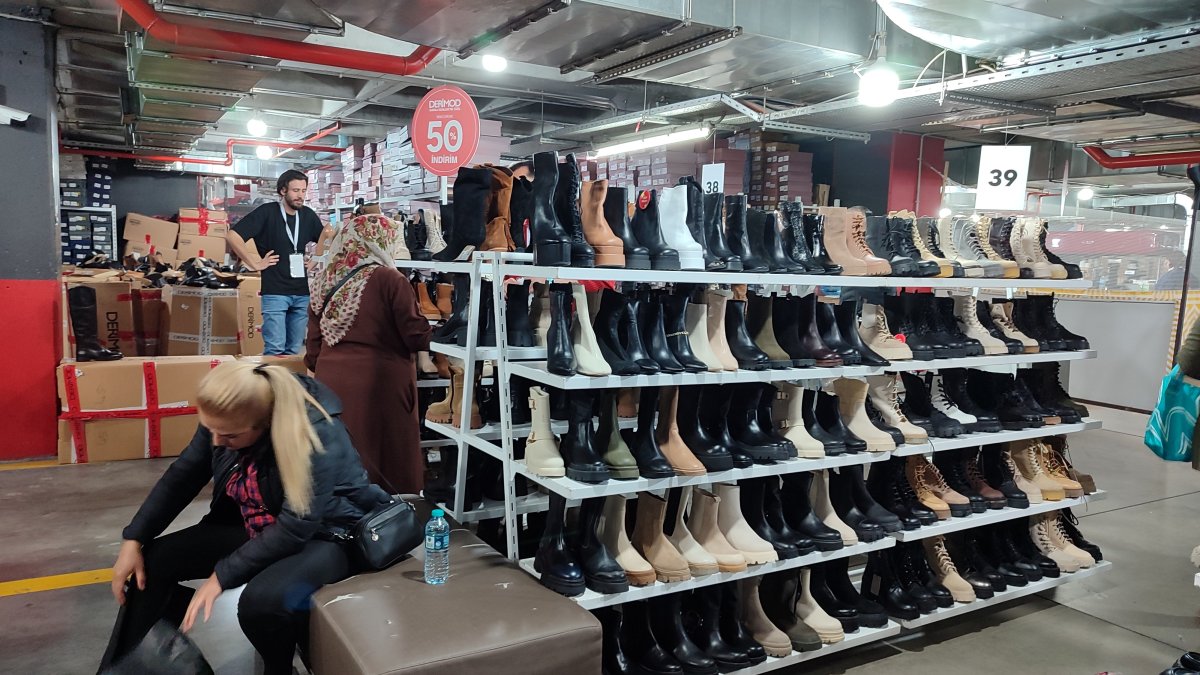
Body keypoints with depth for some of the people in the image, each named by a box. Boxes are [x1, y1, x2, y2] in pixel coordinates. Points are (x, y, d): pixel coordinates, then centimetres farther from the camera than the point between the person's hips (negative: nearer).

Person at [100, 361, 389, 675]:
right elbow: (182, 476, 1)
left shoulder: (319, 437, -33)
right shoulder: (224, 420, -13)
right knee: (153, 561, -2)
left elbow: (294, 529, -31)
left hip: (324, 534, -7)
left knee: (261, 601, -33)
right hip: (254, 526, 7)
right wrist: (133, 539, -3)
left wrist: (221, 575, -27)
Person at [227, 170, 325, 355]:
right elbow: (232, 236, -11)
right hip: (275, 291, -5)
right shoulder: (267, 212, -5)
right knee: (275, 349, -8)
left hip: (303, 293, 5)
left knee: (294, 350, 9)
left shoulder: (308, 215, 9)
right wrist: (255, 264, -11)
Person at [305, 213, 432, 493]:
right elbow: (417, 337, -10)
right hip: (378, 385, -6)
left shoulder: (323, 282, 8)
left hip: (330, 382, 6)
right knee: (388, 460, 3)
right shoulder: (388, 279, -10)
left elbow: (313, 345, 13)